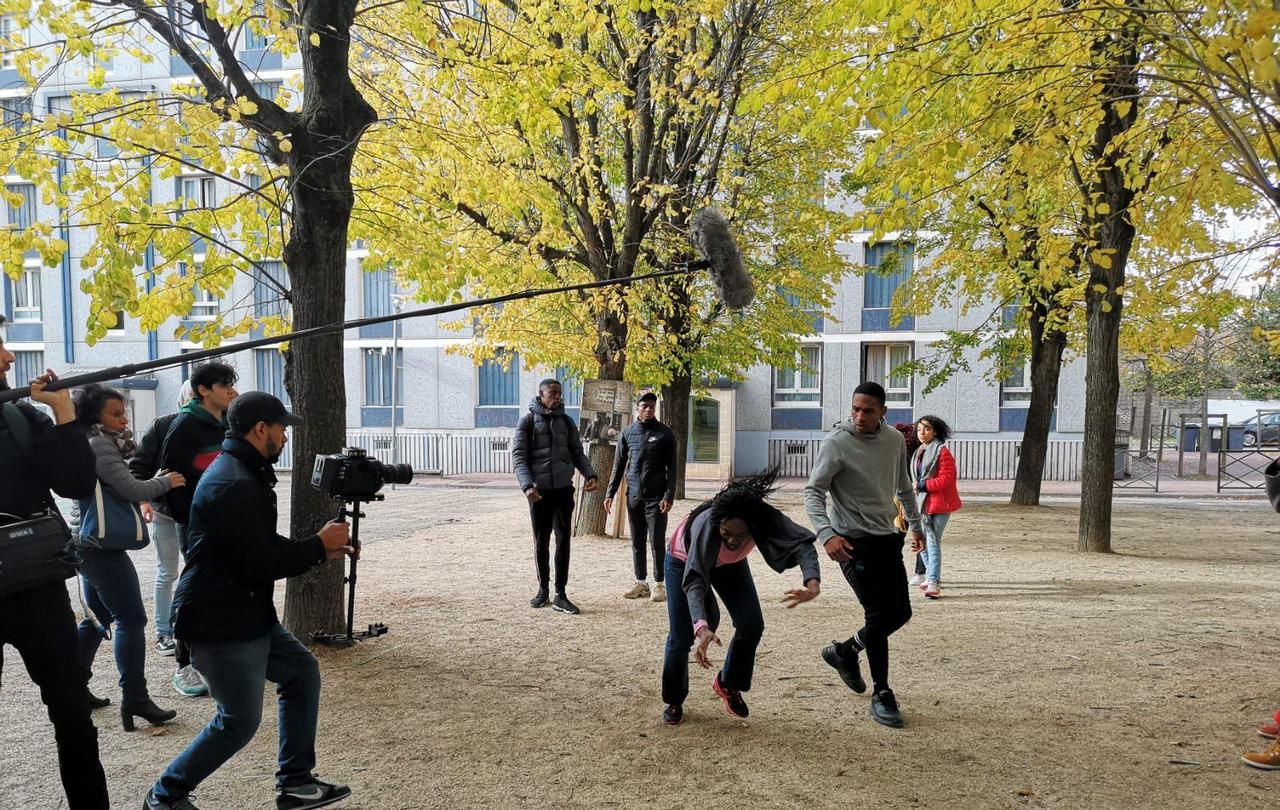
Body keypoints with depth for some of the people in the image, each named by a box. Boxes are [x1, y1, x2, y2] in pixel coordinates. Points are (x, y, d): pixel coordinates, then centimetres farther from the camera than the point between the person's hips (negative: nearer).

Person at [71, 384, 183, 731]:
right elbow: (131, 489, -20)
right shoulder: (99, 446, -14)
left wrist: (154, 481, 4)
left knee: (98, 618, 20)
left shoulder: (96, 444, 15)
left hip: (89, 545, 10)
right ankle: (135, 700, -9)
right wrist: (165, 482, -5)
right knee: (131, 620, -8)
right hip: (103, 547, -10)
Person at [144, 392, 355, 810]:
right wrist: (319, 545, -13)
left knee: (301, 672, 13)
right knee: (240, 721, 2)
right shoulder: (235, 485, -24)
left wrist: (319, 549, 7)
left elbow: (263, 545, 17)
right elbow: (260, 564, -25)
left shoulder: (242, 473, 11)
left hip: (248, 614, 11)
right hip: (220, 624, -11)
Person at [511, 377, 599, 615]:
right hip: (539, 491, -2)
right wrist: (527, 485, -21)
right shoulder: (528, 421, -1)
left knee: (563, 541, 0)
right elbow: (518, 455, -7)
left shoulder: (566, 421, 10)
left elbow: (577, 452, 12)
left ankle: (560, 595, 5)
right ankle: (543, 589, 22)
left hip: (563, 489, 2)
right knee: (541, 542, 7)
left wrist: (590, 474, -6)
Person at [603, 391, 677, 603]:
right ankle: (641, 583, 19)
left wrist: (669, 496, -13)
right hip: (633, 497, 3)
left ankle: (659, 584, 8)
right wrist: (610, 494, 4)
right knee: (637, 543, 10)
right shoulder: (627, 433, 7)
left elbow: (671, 468, -4)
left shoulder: (665, 433, -2)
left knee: (657, 542, -1)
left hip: (656, 498, -3)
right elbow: (618, 465, 10)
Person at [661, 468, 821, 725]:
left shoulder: (765, 518, -37)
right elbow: (694, 580, -49)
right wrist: (702, 627, -64)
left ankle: (728, 684, 16)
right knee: (682, 634, -7)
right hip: (685, 561, -3)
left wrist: (813, 583, -66)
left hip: (729, 563, 3)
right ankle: (673, 700, 19)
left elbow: (802, 543, -46)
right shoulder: (706, 524, -45)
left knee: (752, 625, -10)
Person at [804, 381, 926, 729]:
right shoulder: (836, 443, -14)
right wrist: (826, 534, -29)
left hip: (887, 538, 7)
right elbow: (813, 491, -15)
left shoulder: (895, 440, 4)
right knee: (879, 613, -8)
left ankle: (844, 651, 30)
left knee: (900, 612, 8)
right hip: (853, 541, -6)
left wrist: (915, 524, 26)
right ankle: (881, 694, 8)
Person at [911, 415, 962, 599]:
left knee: (933, 543, -11)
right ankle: (932, 577, 31)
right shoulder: (919, 452, 16)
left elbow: (946, 479, -18)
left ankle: (933, 583, -10)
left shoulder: (942, 451, -11)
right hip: (922, 504, 9)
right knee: (922, 542, 16)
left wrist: (922, 485, -18)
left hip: (938, 503, -9)